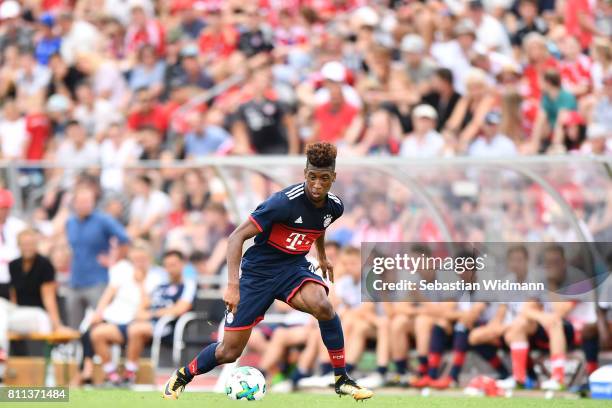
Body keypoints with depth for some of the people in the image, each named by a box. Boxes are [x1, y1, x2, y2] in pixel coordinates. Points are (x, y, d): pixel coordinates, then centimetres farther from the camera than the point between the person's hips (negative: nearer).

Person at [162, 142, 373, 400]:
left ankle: (342, 380, -16)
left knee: (322, 306, -32)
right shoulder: (285, 202, -26)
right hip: (259, 271, -4)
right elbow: (237, 236, -25)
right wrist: (233, 285, -32)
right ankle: (182, 377, 31)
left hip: (294, 268, 4)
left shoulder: (334, 207, -6)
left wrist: (322, 258, 27)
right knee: (229, 352, 0)